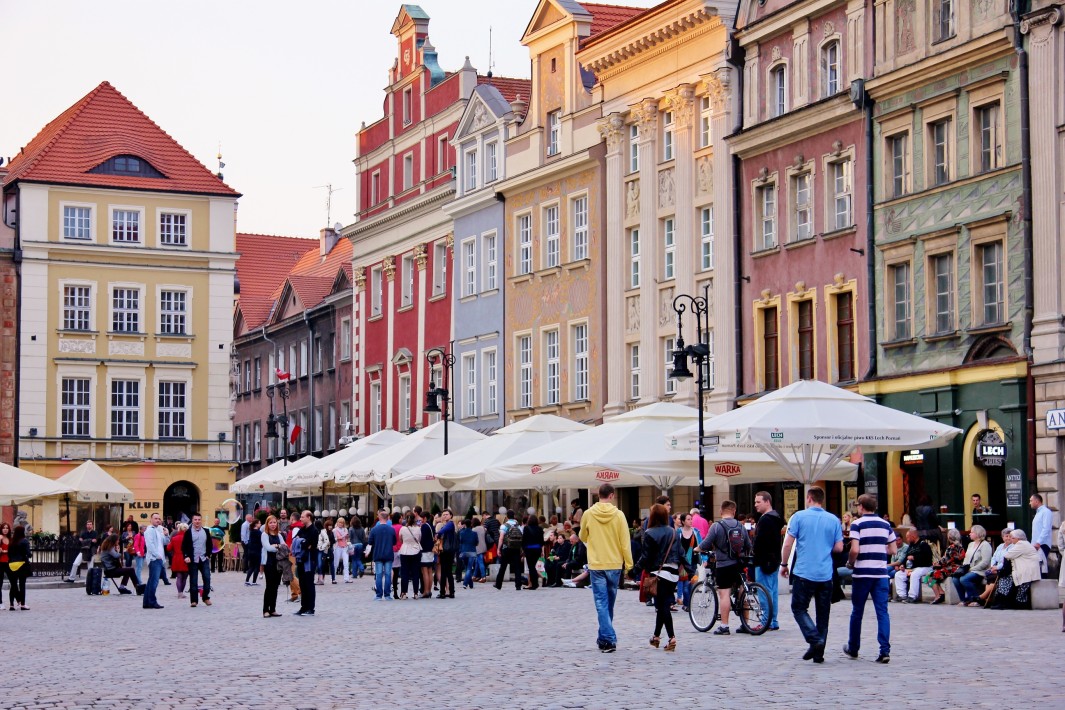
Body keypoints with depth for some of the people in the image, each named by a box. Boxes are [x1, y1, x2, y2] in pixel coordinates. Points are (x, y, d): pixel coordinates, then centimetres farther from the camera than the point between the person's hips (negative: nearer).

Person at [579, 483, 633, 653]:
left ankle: (608, 639, -13)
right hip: (614, 564, 1)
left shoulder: (588, 514, -4)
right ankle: (605, 637, 26)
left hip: (596, 565, -1)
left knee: (601, 604, -2)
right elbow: (625, 542, -5)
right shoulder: (619, 515, -6)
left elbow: (583, 538, 12)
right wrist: (628, 564, 4)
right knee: (609, 604, 16)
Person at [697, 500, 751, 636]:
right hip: (739, 565, 5)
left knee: (724, 594, -5)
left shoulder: (716, 526, -10)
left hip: (723, 565, -5)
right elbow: (749, 546, 13)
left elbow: (706, 544, -10)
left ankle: (724, 626, -8)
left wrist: (697, 548, 11)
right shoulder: (741, 526, 5)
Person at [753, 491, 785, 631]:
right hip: (774, 560, 10)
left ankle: (766, 623, -7)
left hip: (764, 561, -10)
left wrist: (756, 559, -17)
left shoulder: (765, 520, -16)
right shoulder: (776, 518, 16)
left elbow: (759, 541, -22)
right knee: (773, 591, 12)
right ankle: (773, 622, 17)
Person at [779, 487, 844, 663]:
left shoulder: (799, 517, -3)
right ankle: (819, 653, 10)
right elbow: (839, 548, 5)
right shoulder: (834, 520, 5)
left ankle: (815, 639, -14)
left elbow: (788, 544, -5)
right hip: (826, 575, 3)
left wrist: (784, 564, 7)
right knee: (823, 614, 10)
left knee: (799, 608, 7)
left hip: (804, 573, -3)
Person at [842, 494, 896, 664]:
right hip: (881, 573, 3)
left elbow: (854, 550, -16)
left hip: (862, 574, -3)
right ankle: (885, 650, -12)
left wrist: (850, 563, 2)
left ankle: (853, 648, 24)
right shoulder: (886, 525, 9)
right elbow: (893, 550, 11)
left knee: (857, 612, 11)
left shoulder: (857, 524, -6)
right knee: (882, 612, -1)